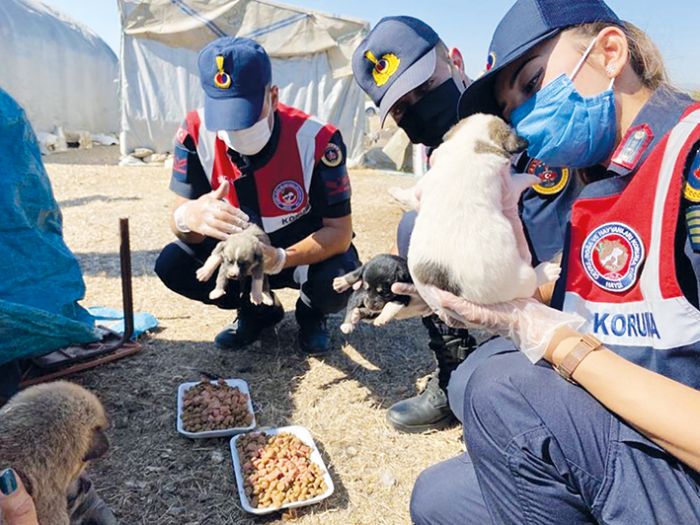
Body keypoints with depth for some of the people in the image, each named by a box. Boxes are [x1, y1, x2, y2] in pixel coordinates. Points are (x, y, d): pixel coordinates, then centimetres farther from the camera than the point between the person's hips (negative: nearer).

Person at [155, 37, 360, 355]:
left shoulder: (316, 139, -28)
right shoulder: (197, 132, -19)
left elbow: (340, 230, -23)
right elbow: (182, 214, -18)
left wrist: (280, 259, -41)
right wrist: (188, 217, -45)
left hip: (307, 252, -2)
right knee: (172, 264, -19)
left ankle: (310, 314, 7)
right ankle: (258, 311, 9)